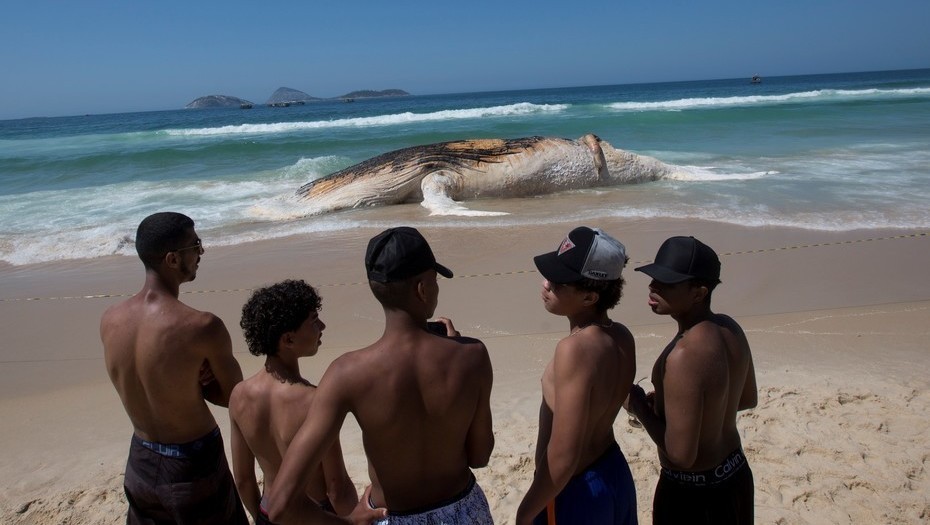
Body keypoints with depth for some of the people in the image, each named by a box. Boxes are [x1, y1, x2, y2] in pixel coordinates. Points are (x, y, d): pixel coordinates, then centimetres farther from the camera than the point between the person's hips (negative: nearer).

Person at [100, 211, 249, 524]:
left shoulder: (109, 321, -8)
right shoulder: (202, 326, -27)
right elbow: (235, 396, -13)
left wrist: (192, 378, -8)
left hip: (141, 462, 6)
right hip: (194, 467, -5)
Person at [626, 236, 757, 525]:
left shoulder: (685, 355, -32)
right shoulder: (730, 329, -5)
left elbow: (682, 454, -29)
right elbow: (748, 399, 11)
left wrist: (641, 408, -14)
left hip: (694, 492, -8)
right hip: (734, 475, 8)